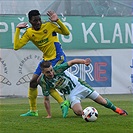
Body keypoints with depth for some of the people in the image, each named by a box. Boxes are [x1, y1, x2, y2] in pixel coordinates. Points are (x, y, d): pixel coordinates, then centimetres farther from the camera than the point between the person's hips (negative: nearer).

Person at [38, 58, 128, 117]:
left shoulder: (58, 69, -26)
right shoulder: (44, 81, -19)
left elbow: (72, 62, -26)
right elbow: (46, 99, -10)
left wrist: (84, 61, -44)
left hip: (78, 85, -1)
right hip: (70, 94, 1)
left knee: (102, 101, 4)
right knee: (79, 112, -23)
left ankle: (116, 109, 29)